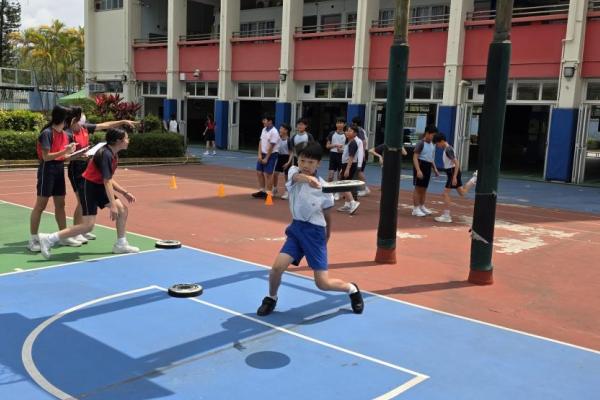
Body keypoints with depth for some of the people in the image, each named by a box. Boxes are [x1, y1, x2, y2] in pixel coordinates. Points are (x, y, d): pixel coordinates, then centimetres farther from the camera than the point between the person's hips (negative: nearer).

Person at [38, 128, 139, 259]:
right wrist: (112, 205, -29)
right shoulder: (106, 154, -21)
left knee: (123, 210, 4)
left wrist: (125, 193, 13)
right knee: (88, 225, -13)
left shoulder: (114, 155, 9)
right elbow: (107, 181, -27)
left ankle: (121, 245, 16)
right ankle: (48, 239, -7)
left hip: (99, 187, 10)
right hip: (89, 187, -10)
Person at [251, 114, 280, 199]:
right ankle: (262, 191, 20)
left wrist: (266, 158, -14)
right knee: (259, 172, 10)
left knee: (267, 174, -6)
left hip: (271, 155, -8)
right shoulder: (264, 129, 8)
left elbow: (271, 147, -17)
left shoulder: (274, 132, -17)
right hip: (263, 154, 8)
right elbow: (261, 142, 10)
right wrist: (260, 154, 0)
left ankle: (268, 193, 3)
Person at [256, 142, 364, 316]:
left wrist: (326, 241, 12)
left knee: (323, 283, -4)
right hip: (296, 229, 2)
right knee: (277, 267, -15)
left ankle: (352, 289, 27)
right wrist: (307, 178, -56)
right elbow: (298, 177, -33)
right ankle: (271, 298, 16)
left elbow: (328, 217, 3)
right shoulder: (293, 172, -6)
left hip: (315, 232, -2)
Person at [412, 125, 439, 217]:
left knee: (424, 188, 14)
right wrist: (418, 170, -26)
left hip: (428, 167, 7)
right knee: (418, 188, -3)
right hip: (421, 165, -7)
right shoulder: (421, 143, -12)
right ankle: (415, 209, 2)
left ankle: (422, 206, 25)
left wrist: (435, 169, 14)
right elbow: (415, 157, -18)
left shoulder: (432, 145, 12)